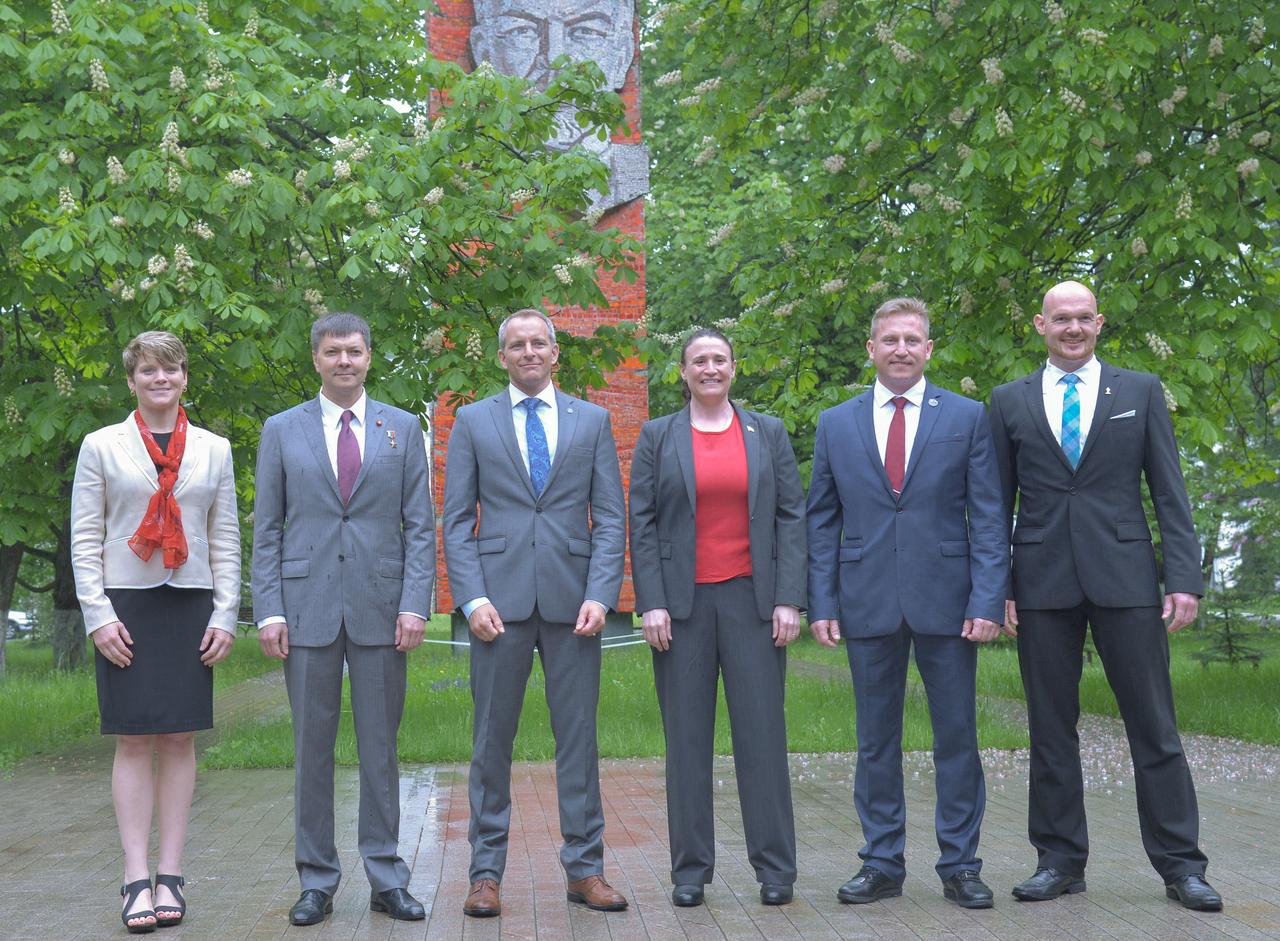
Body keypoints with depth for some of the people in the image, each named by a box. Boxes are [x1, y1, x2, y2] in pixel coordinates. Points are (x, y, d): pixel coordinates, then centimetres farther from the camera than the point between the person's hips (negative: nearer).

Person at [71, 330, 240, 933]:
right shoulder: (102, 447, 6)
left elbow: (226, 539, 10)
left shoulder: (214, 450, 11)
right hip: (125, 605, -2)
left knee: (180, 740, 2)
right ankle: (136, 879, 1)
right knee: (134, 741, -2)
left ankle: (170, 874, 8)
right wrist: (98, 615, -7)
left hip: (191, 606, 2)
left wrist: (225, 614, 2)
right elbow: (84, 538, 3)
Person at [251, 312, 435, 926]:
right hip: (307, 607, 0)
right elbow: (266, 529, 6)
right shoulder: (282, 431, 9)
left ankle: (387, 879, 13)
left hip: (380, 607, 0)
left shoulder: (402, 429, 9)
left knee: (380, 748, 5)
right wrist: (269, 611, -3)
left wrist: (415, 603, -5)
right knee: (312, 748, 5)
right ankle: (316, 881, 14)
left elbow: (420, 525, 5)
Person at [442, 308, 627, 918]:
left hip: (572, 598, 1)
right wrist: (473, 598, -7)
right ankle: (486, 872, 12)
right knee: (492, 739, 3)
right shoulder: (473, 421, 9)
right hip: (500, 598, 0)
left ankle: (584, 868, 13)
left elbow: (610, 517, 6)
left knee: (578, 736, 4)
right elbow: (456, 520, 5)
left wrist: (600, 594, -6)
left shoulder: (593, 421, 11)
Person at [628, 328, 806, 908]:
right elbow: (641, 524, 3)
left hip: (751, 599, 0)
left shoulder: (769, 434, 9)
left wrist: (789, 599, -3)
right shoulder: (657, 438, 7)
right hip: (682, 602, 0)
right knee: (687, 739, 4)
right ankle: (690, 870, 12)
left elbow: (792, 517, 6)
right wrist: (651, 603, -6)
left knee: (762, 732, 0)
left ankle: (775, 869, 9)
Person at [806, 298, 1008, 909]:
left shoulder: (967, 417, 4)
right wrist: (821, 604, 0)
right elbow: (822, 523, 9)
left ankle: (959, 865, 15)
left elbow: (988, 517, 0)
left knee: (956, 737, 4)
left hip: (946, 600, -1)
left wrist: (988, 600, -9)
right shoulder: (836, 425, 9)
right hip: (867, 604, 1)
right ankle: (882, 864, 18)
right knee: (876, 740, 8)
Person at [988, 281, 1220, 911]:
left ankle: (1180, 864, 10)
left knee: (1154, 725, 1)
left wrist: (1184, 577, -4)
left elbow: (1169, 493, 4)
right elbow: (998, 504, 9)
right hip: (1042, 583, 1)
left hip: (1124, 576, -1)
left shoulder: (1141, 391, 8)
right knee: (1050, 728, 6)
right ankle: (1060, 860, 16)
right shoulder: (1009, 402, 9)